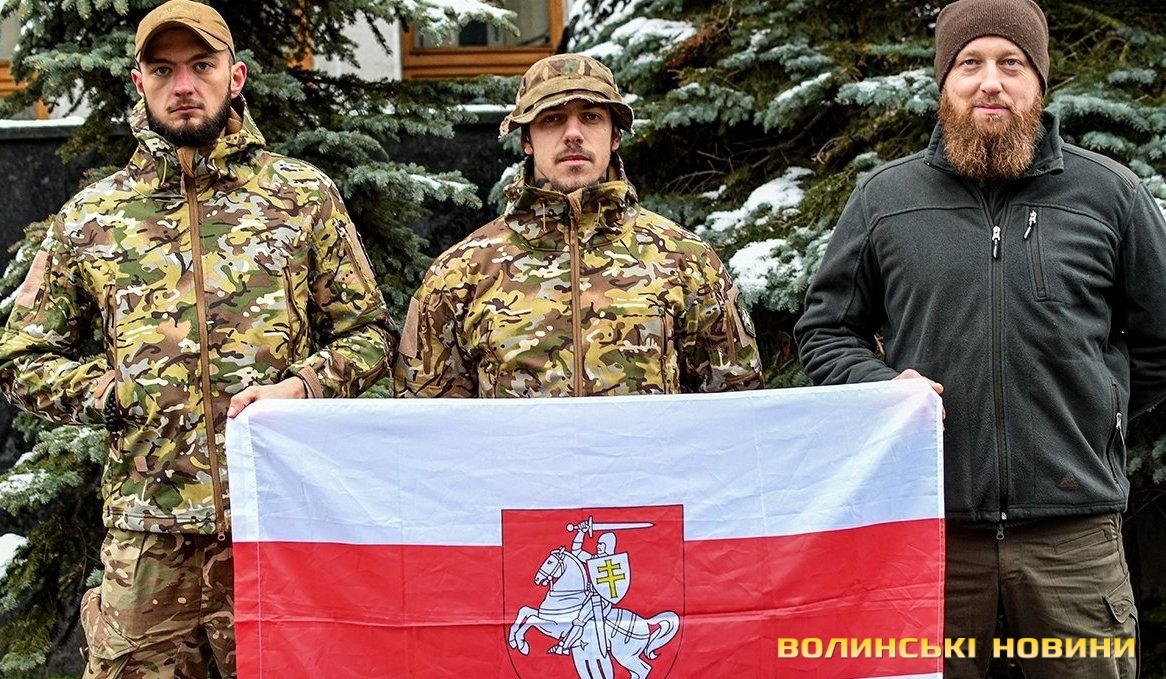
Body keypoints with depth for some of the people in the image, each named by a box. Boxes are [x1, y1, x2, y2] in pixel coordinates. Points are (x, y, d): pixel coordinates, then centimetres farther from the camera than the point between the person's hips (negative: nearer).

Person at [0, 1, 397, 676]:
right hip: (149, 537, 1)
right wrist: (111, 394, -2)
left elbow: (370, 332, 10)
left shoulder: (305, 195, 7)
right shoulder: (89, 217, 10)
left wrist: (303, 386, -9)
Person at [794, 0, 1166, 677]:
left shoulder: (1109, 193, 7)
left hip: (1073, 525, 0)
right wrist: (882, 387, -5)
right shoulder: (884, 197, 8)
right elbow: (825, 329, 13)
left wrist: (1092, 412, 7)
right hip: (928, 522, 1)